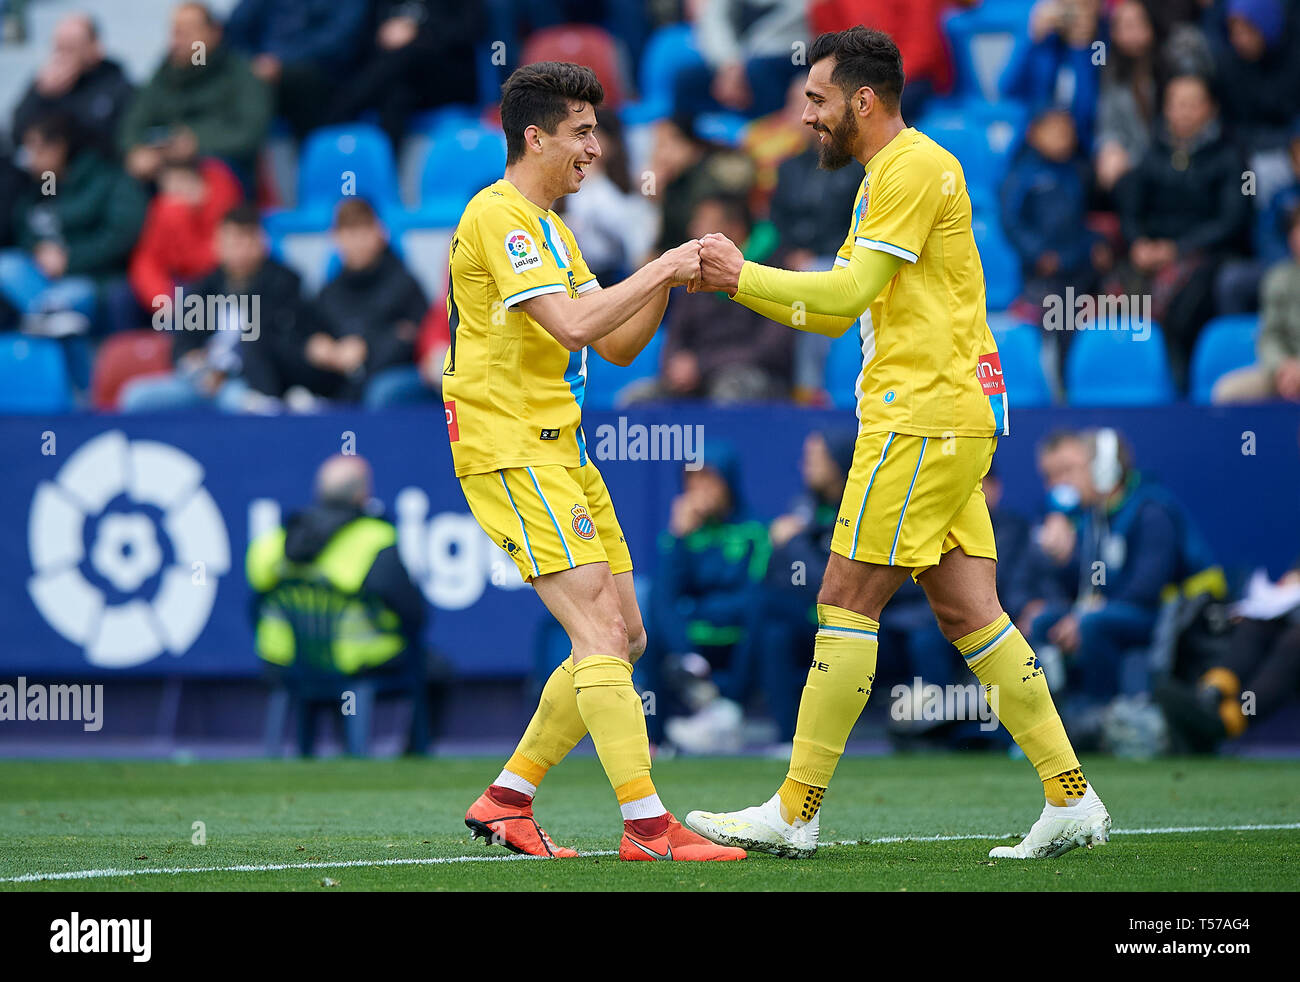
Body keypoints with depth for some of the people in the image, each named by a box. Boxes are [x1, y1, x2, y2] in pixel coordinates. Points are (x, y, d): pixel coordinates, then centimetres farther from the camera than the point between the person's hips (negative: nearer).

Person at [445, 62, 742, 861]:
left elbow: (616, 346, 19)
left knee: (623, 637, 8)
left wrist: (668, 283, 4)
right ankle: (646, 825, -19)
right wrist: (660, 268, -17)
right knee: (599, 632, -16)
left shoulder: (550, 226, 20)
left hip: (561, 450, 10)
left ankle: (508, 799, 15)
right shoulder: (498, 217, -12)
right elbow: (572, 324, -24)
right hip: (509, 450, -10)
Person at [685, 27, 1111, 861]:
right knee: (967, 612, 6)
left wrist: (744, 274, -8)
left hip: (925, 418, -10)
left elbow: (848, 293, -17)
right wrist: (736, 282, 14)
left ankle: (795, 815, -5)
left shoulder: (914, 167, -10)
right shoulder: (886, 176, 21)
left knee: (847, 604, -7)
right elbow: (835, 314, 22)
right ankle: (1072, 801, 4)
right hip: (953, 419, 10)